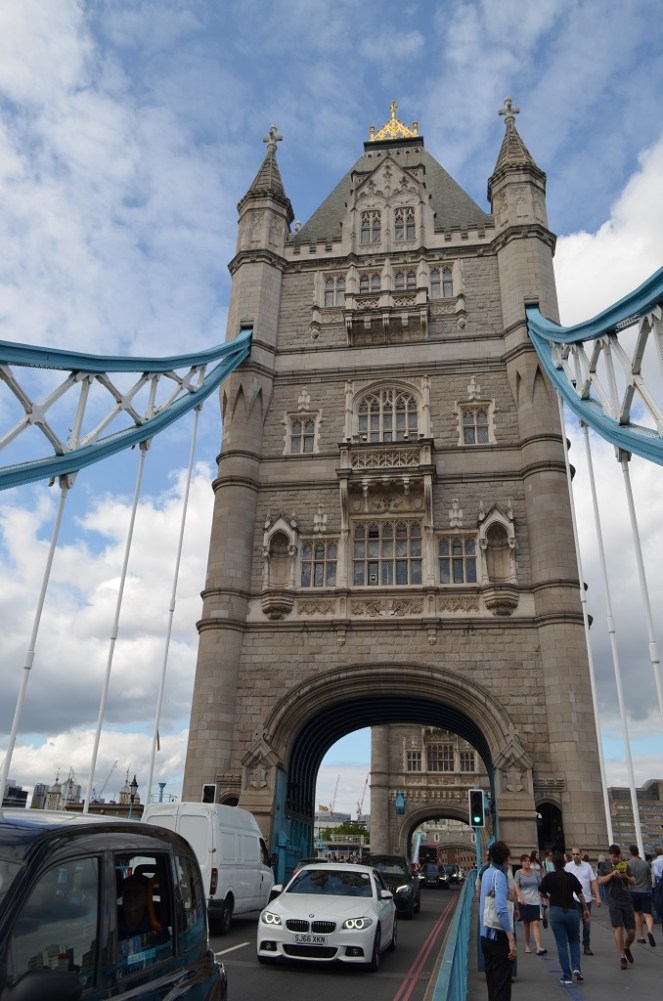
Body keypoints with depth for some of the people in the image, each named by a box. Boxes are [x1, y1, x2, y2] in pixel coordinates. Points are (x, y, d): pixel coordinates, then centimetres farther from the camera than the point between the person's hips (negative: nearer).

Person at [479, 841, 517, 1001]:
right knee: (502, 983, 1)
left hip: (485, 935, 8)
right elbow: (501, 910, -26)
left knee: (491, 980, 17)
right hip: (499, 935, -8)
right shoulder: (500, 875, -18)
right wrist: (511, 939, -24)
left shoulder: (486, 873, 7)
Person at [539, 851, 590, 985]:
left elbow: (541, 893, 5)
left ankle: (567, 977, 4)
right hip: (572, 911, 1)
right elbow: (580, 895, 4)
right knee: (574, 940, 21)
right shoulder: (571, 876, -1)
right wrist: (585, 910, 17)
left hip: (556, 912, -1)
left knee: (561, 944, 6)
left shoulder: (549, 877, -3)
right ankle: (576, 968, 2)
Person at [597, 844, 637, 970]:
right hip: (613, 900, -3)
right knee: (618, 929, -10)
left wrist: (626, 877, -9)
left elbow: (633, 882, 12)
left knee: (631, 931, 5)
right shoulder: (604, 865, 4)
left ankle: (627, 948, 35)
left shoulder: (624, 865, 11)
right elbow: (600, 881, -3)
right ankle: (622, 958, 2)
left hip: (627, 900, 3)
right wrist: (611, 874, -16)